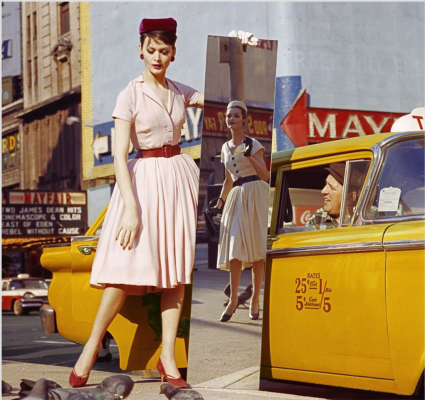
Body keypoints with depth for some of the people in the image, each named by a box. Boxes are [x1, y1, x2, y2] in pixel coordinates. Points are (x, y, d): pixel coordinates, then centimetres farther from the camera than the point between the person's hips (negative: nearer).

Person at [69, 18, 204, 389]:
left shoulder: (180, 92, 9)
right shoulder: (130, 95, -6)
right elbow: (120, 155, -12)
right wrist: (131, 208, -20)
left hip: (179, 177, 5)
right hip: (145, 179, -5)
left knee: (177, 268, 1)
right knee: (129, 267, -13)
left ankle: (168, 357, 5)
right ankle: (92, 347, 3)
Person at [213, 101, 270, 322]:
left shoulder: (253, 144, -1)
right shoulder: (226, 148, 16)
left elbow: (266, 176, -8)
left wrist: (250, 157, -20)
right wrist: (219, 203, 11)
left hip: (255, 196, -5)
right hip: (236, 197, 5)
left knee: (255, 247, -5)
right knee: (235, 246, -5)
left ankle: (255, 299, 0)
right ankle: (233, 299, -5)